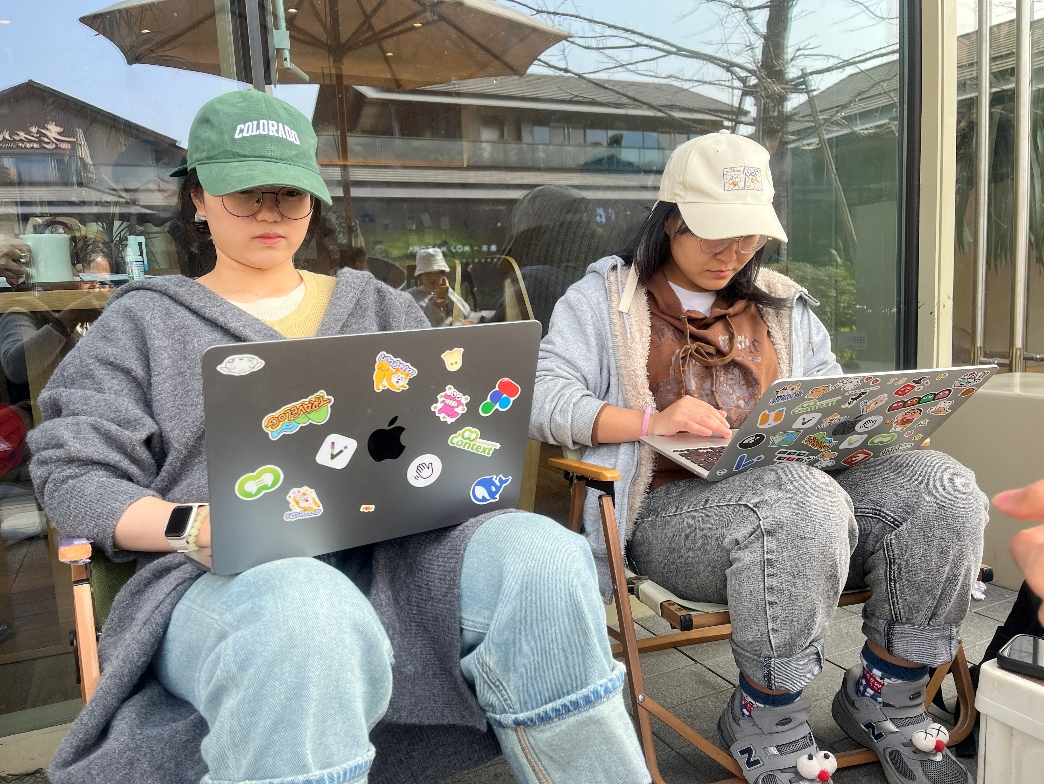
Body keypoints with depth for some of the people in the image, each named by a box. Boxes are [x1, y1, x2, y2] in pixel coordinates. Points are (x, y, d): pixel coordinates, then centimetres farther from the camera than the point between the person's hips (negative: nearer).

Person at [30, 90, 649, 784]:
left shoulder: (380, 307, 23)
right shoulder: (144, 321, 17)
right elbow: (73, 475, 6)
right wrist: (194, 525, -14)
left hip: (392, 553, 3)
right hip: (224, 577, -2)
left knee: (537, 553, -29)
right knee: (306, 615, -41)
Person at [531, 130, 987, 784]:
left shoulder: (781, 305, 22)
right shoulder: (605, 298, 7)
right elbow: (546, 402, -7)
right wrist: (652, 420, -22)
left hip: (799, 482, 5)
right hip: (669, 506, -5)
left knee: (942, 486, -19)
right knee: (802, 503, -35)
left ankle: (885, 701, 2)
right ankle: (765, 723, -11)